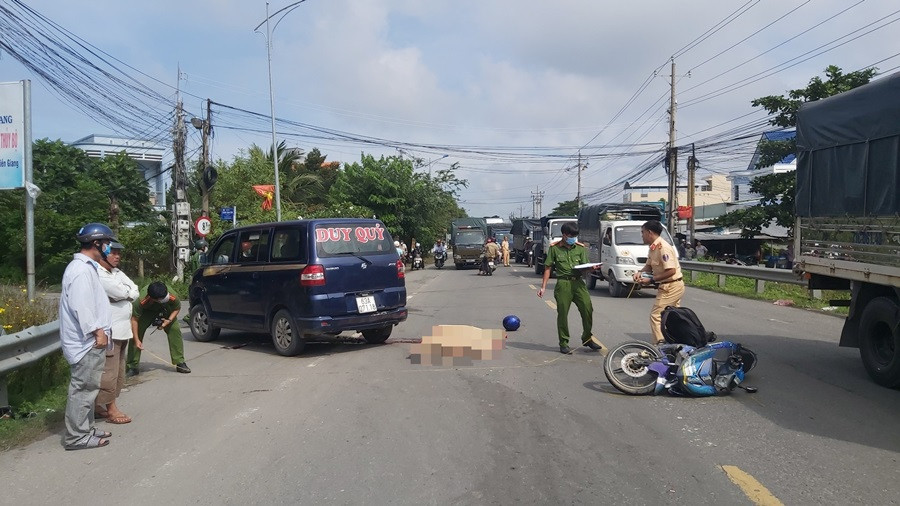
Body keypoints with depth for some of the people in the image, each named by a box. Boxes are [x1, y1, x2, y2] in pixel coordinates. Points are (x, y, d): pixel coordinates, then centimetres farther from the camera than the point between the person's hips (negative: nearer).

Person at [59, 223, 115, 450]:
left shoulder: (86, 267, 16)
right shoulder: (81, 270, -18)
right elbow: (80, 306, -25)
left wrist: (99, 331, 20)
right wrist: (97, 331, -21)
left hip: (90, 340, 11)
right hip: (87, 342, -11)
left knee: (87, 387, 16)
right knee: (83, 389, -5)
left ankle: (84, 429, 25)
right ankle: (76, 436, 1)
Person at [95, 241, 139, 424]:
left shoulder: (117, 272, 17)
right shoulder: (98, 274, -13)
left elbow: (134, 291, 10)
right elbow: (120, 292, -20)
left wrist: (125, 293, -9)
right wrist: (129, 292, 1)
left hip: (122, 330, 10)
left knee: (118, 371, 12)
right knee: (109, 371, -5)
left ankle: (100, 405, 21)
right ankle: (111, 409, 2)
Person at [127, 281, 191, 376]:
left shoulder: (173, 298, -38)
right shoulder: (141, 301, -43)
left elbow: (177, 308, -13)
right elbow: (134, 320, -31)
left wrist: (169, 320, -27)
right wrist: (137, 340, -32)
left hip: (165, 310, 1)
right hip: (146, 311, -1)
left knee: (175, 329, -14)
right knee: (137, 332, -15)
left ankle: (180, 363, -3)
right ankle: (132, 366, -3)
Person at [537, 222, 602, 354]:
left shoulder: (580, 248, 11)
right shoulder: (555, 248, 3)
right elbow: (548, 268, 5)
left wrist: (591, 268, -14)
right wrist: (543, 286, 0)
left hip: (578, 282, 3)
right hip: (563, 284, -3)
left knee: (587, 309, -3)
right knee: (563, 313, 0)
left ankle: (587, 338, 17)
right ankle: (563, 343, 11)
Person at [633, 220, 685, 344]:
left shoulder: (663, 248, -21)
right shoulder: (653, 248, 9)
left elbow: (671, 271, -25)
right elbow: (649, 266, 18)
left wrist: (651, 280, -21)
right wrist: (640, 272, -3)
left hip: (671, 287, -10)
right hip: (674, 286, 10)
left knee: (656, 315, -11)